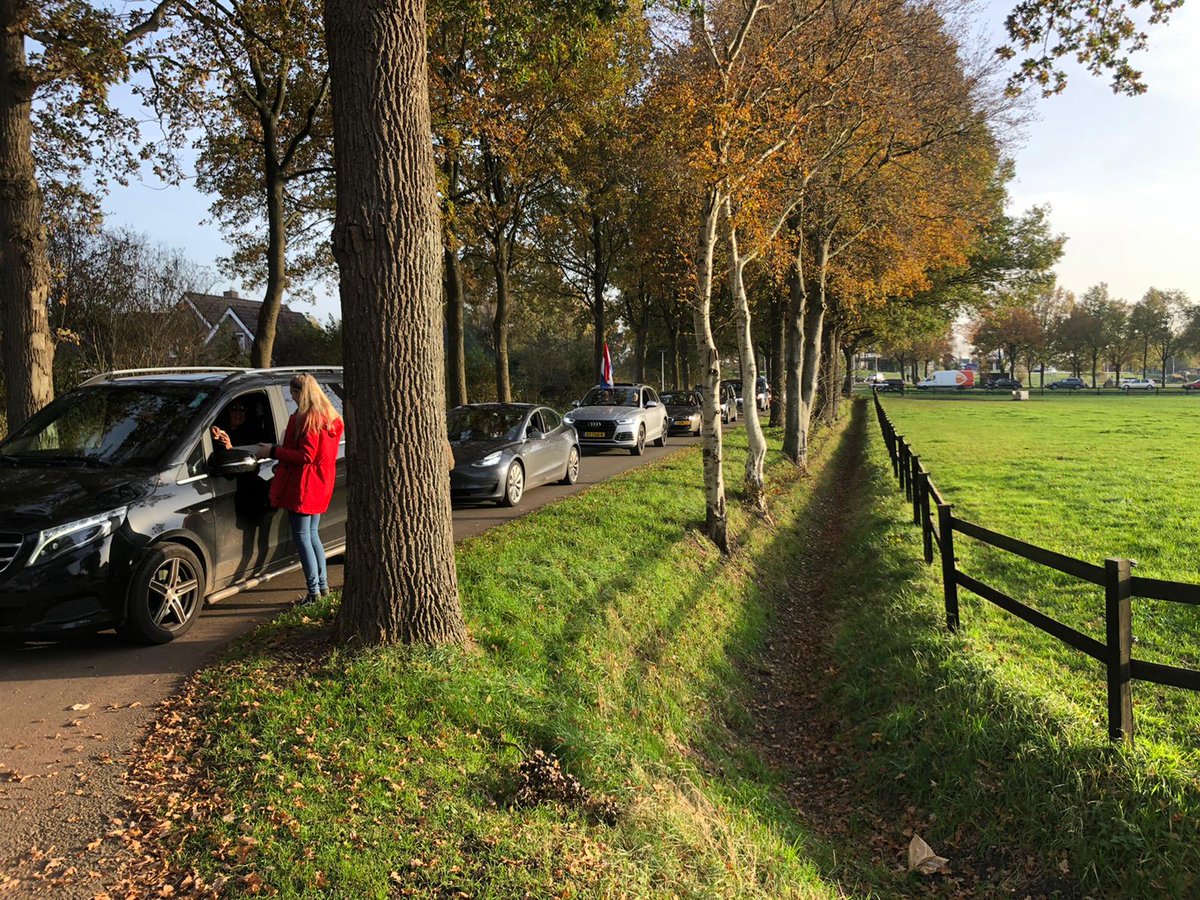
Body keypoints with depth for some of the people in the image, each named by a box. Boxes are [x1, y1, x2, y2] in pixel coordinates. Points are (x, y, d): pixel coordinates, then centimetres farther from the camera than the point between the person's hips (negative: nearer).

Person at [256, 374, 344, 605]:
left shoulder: (306, 418, -17)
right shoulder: (330, 417, 12)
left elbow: (305, 456, -22)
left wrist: (273, 451, -14)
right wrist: (279, 450, 18)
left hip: (303, 486, -10)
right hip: (321, 484, 10)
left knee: (302, 536, -4)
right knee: (312, 534, 18)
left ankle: (314, 591, -3)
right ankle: (323, 584, 24)